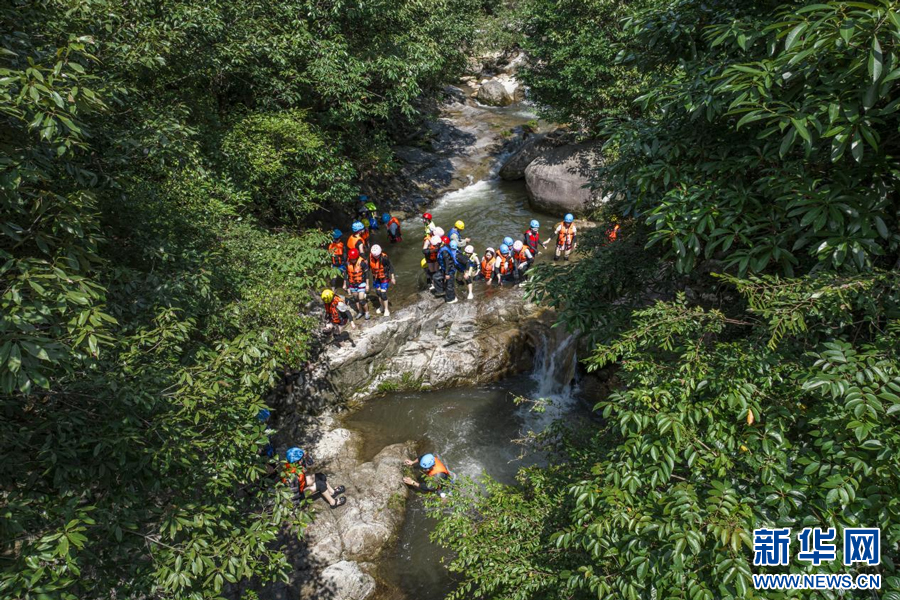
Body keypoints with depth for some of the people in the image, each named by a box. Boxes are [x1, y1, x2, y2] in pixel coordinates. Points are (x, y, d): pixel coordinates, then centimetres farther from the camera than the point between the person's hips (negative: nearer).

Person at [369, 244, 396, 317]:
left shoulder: (384, 257, -28)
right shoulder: (370, 257, -16)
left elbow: (391, 267, -14)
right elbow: (368, 267, 1)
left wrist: (392, 278, -8)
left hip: (384, 278, -4)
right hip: (376, 278, 5)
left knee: (383, 293, -7)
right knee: (378, 292, 15)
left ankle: (386, 309, 11)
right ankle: (382, 306, 37)